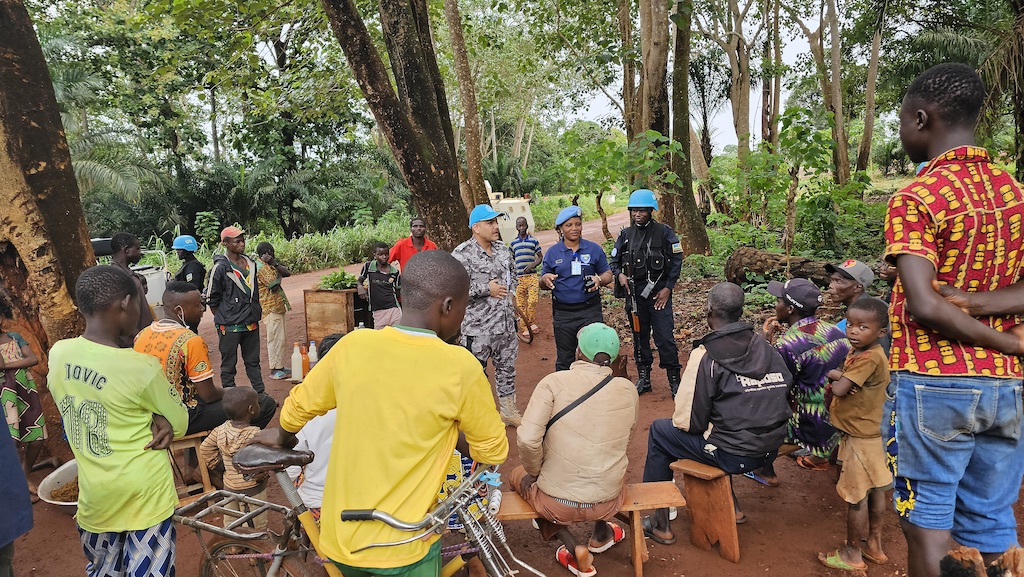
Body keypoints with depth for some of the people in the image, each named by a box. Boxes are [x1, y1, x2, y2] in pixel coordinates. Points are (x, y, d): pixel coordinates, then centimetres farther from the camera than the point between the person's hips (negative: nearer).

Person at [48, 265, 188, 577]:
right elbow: (180, 423, -10)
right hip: (143, 494, -5)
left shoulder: (58, 353, -7)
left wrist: (150, 417, -5)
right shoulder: (142, 367, -24)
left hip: (94, 494, 5)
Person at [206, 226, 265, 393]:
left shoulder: (250, 263, 8)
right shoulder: (220, 268, -12)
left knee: (253, 361, 16)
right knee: (228, 364, 6)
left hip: (251, 324, 6)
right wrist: (223, 320, -6)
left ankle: (261, 393, 24)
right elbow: (212, 299, -7)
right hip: (230, 327, -6)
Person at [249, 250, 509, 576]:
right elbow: (494, 452, -6)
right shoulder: (460, 368, -19)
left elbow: (298, 407, 7)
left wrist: (283, 438, 28)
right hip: (402, 548, -3)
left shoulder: (352, 345, -9)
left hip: (338, 536, 4)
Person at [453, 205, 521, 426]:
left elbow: (513, 272, 25)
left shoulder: (502, 249, 8)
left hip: (506, 323, 7)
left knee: (507, 368, 18)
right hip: (478, 327, -7)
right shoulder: (462, 254, -15)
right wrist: (487, 289, -20)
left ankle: (508, 411, 35)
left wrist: (511, 292, 6)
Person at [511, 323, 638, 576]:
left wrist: (535, 472, -2)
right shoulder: (628, 390, -5)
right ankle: (601, 534, 40)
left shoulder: (554, 382, -16)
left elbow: (527, 439, -22)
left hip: (557, 503, -4)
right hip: (608, 502, 4)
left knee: (518, 476, 29)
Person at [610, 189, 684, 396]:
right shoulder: (625, 234, 8)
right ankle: (643, 379, 23)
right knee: (639, 336, 12)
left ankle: (674, 379, 5)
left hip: (658, 292, -4)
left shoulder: (664, 232, -2)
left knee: (665, 337, -7)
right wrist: (619, 274, -7)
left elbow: (677, 260, -1)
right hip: (634, 293, 4)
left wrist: (667, 288, -7)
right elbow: (614, 261, 15)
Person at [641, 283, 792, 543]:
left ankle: (659, 523, 19)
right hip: (771, 449, 7)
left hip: (733, 456, -7)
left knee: (659, 431, 12)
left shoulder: (706, 356, -16)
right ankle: (731, 505, 36)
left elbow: (688, 421, -15)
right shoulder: (764, 347, 2)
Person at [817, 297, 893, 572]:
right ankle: (874, 544, 33)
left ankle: (852, 553, 18)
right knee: (875, 491, 19)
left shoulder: (869, 358, -26)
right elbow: (835, 377, 8)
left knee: (856, 497, 4)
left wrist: (834, 377, -7)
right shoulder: (857, 350, 5)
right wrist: (837, 375, -15)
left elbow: (839, 390, -29)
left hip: (859, 438, -10)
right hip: (871, 433, 10)